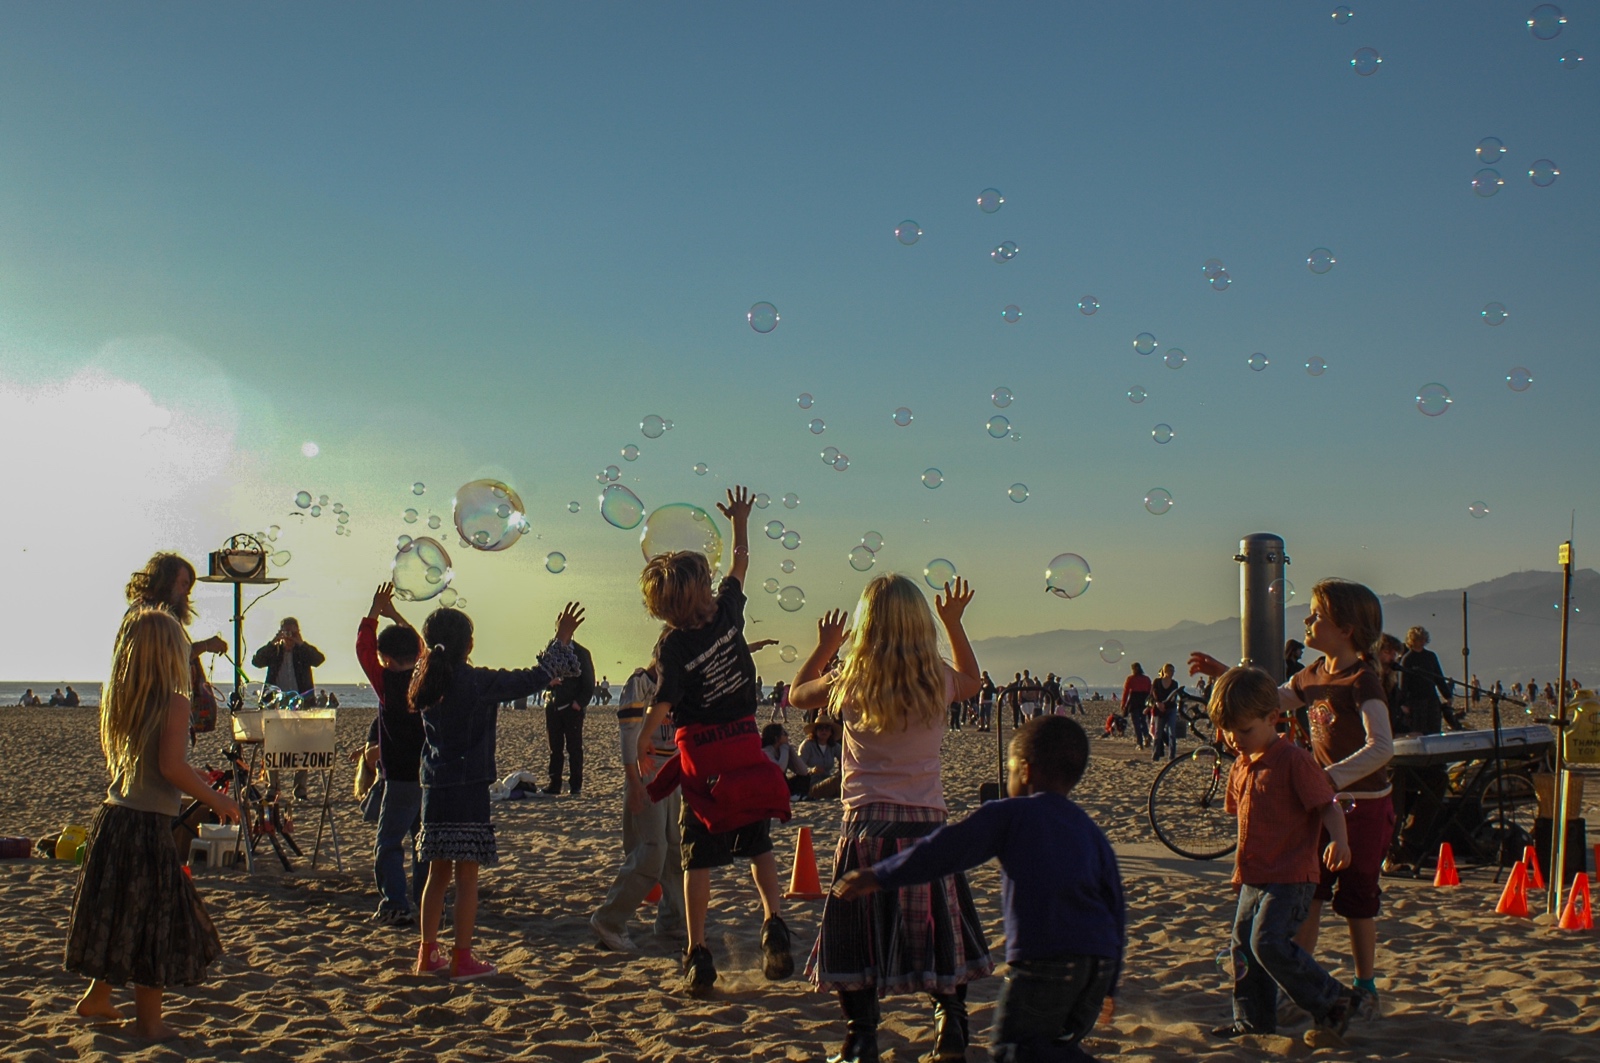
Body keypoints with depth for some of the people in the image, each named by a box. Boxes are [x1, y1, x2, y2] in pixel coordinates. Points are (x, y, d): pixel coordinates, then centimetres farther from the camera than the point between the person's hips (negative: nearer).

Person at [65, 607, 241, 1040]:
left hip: (112, 817, 7)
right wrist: (216, 800, -10)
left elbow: (111, 758, 14)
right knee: (156, 919, 3)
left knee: (116, 913, 20)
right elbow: (172, 767, -20)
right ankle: (148, 1021, 9)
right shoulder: (174, 702, -14)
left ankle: (98, 997, 31)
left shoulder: (113, 699, 6)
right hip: (150, 826, -7)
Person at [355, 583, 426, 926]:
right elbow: (420, 648, 22)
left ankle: (396, 906, -8)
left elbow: (363, 648, 0)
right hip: (433, 775, 6)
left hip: (402, 778, -6)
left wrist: (374, 611, 8)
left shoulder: (389, 683, -11)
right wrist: (394, 615, 28)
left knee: (389, 844, 1)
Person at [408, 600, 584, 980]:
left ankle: (428, 953, 20)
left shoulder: (426, 682, 4)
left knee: (438, 873, 15)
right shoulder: (478, 682, -13)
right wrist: (562, 639, 0)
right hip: (469, 791, -6)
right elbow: (534, 678, -10)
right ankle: (462, 960, 3)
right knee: (467, 876, 0)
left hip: (434, 789, 7)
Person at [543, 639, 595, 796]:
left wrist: (580, 702, -11)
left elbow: (589, 683, -1)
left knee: (574, 747, -1)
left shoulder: (580, 653, 1)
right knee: (555, 747, 4)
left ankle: (576, 785, 4)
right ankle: (554, 784, 7)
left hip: (572, 707, -3)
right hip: (553, 706, 3)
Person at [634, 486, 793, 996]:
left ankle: (698, 955, 4)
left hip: (701, 754, -3)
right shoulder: (727, 613, -2)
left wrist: (642, 742, -4)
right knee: (759, 845, 16)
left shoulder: (672, 644, -13)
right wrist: (741, 521, 27)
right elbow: (740, 563, 15)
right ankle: (774, 923, -5)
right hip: (745, 744, 3)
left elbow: (665, 701, -20)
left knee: (699, 858, 4)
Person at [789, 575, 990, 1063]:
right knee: (942, 933, 15)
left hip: (866, 827, -2)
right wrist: (953, 622, 28)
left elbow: (797, 693, 15)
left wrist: (825, 647, 28)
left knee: (857, 941, 6)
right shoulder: (938, 681, -1)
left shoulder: (849, 684, -6)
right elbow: (973, 679, 24)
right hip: (928, 823, 2)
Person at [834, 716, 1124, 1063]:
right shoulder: (1091, 831, 20)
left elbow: (947, 849, -4)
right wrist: (1109, 985, 28)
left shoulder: (1010, 814, 3)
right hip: (1101, 959, 7)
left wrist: (879, 876, 0)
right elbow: (1116, 907, 21)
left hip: (1043, 959, -6)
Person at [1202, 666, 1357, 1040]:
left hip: (1290, 878, -9)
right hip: (1255, 879, 9)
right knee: (1243, 945, 11)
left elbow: (1328, 805, -16)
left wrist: (1338, 841, -33)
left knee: (1269, 942, -19)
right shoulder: (1240, 767, 12)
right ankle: (1253, 1020, 25)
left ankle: (1333, 1001, -6)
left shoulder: (1294, 760, -13)